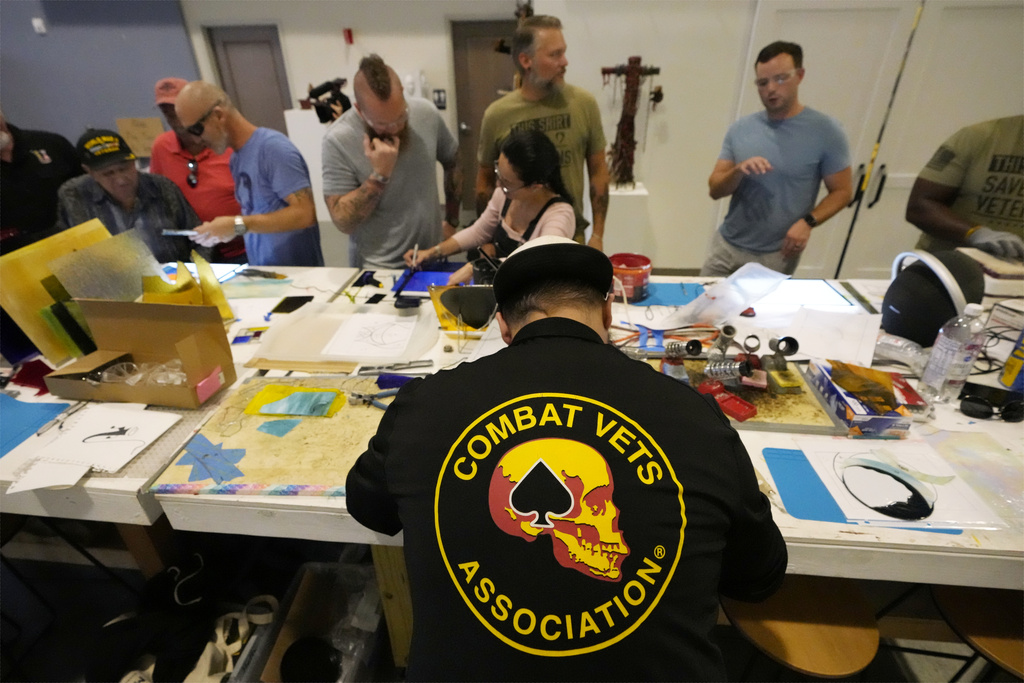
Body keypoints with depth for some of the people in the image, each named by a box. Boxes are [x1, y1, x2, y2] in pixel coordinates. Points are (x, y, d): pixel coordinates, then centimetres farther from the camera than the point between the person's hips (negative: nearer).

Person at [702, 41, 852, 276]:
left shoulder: (825, 131, -6)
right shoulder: (740, 129, 2)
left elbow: (842, 191, -2)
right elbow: (715, 190, 1)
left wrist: (808, 221, -19)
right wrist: (738, 171, -19)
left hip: (777, 256, -3)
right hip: (726, 247, 3)